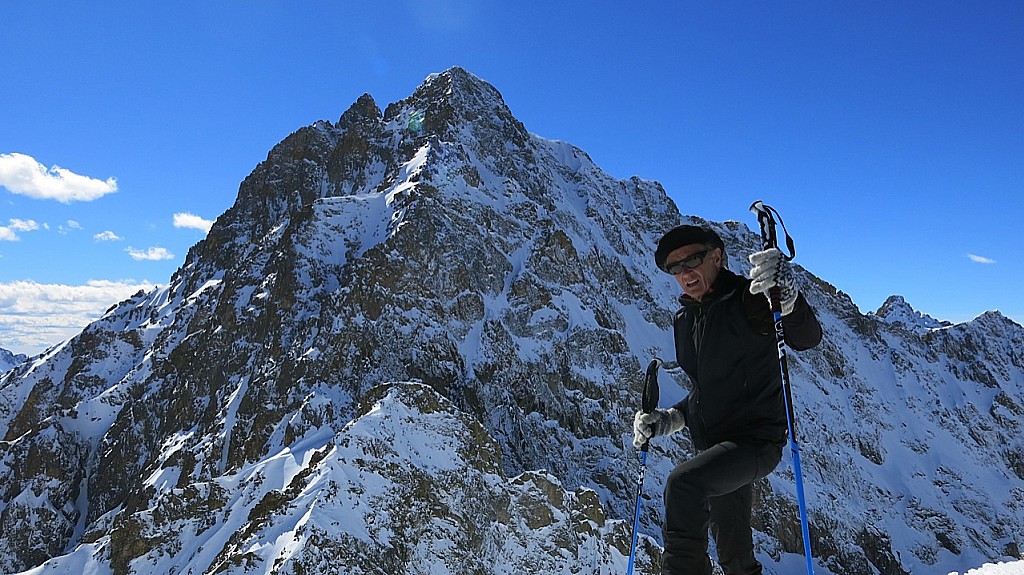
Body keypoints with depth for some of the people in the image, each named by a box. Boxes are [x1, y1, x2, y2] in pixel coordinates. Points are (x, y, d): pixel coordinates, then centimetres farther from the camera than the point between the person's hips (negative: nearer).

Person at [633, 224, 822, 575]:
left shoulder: (748, 300, -12)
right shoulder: (684, 320, 10)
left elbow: (808, 337, -27)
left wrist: (786, 295, -46)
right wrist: (667, 421, 7)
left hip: (755, 440, -8)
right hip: (713, 446, 8)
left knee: (683, 483, -32)